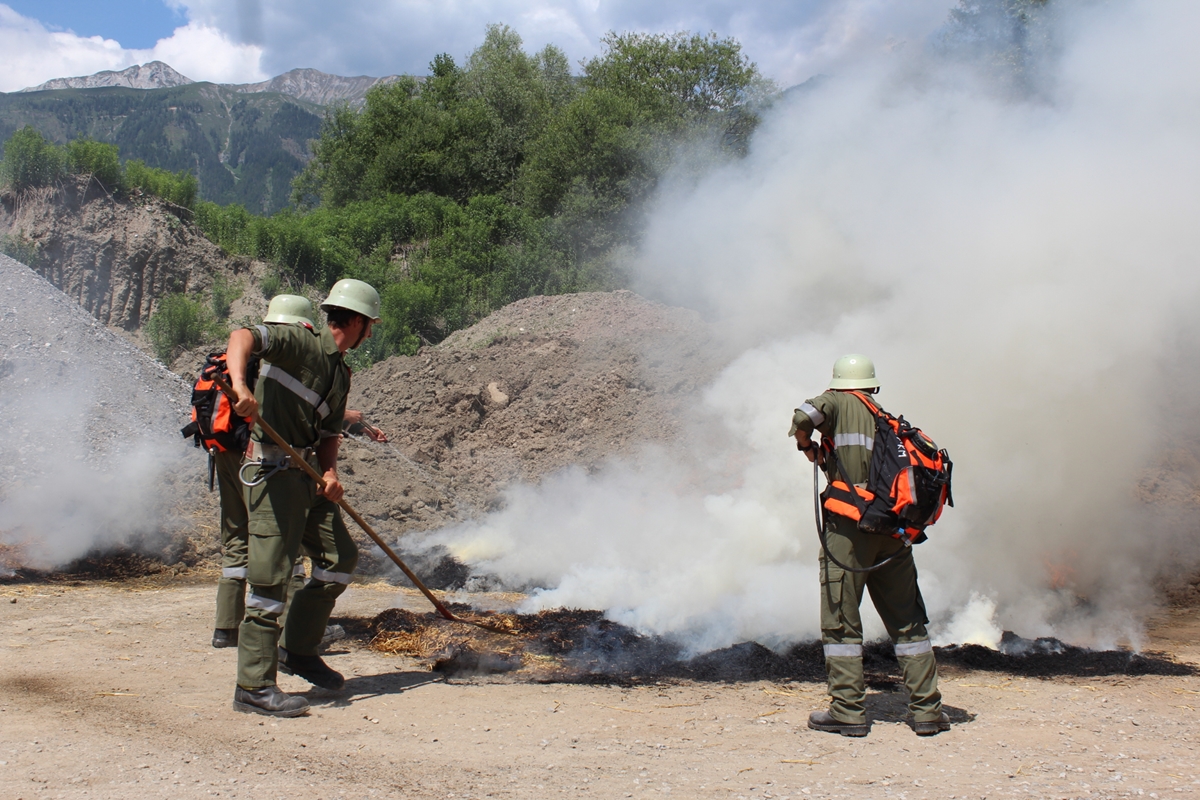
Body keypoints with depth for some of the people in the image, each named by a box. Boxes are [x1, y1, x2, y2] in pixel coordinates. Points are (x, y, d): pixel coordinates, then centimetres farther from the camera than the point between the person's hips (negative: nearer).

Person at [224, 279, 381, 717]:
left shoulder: (341, 373, 17)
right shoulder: (300, 343, -9)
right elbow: (243, 336, -24)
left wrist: (330, 471, -4)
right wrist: (240, 386, -41)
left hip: (308, 474, 9)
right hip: (274, 471, -9)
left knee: (341, 557, 14)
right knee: (271, 576, -9)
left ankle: (298, 649, 28)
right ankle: (254, 686, -3)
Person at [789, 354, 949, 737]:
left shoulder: (839, 403, 3)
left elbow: (803, 417, -16)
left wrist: (808, 447, 2)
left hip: (849, 525, -5)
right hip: (893, 530, 5)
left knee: (840, 621, 2)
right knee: (907, 621, 12)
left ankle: (848, 711, 3)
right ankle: (927, 709, 14)